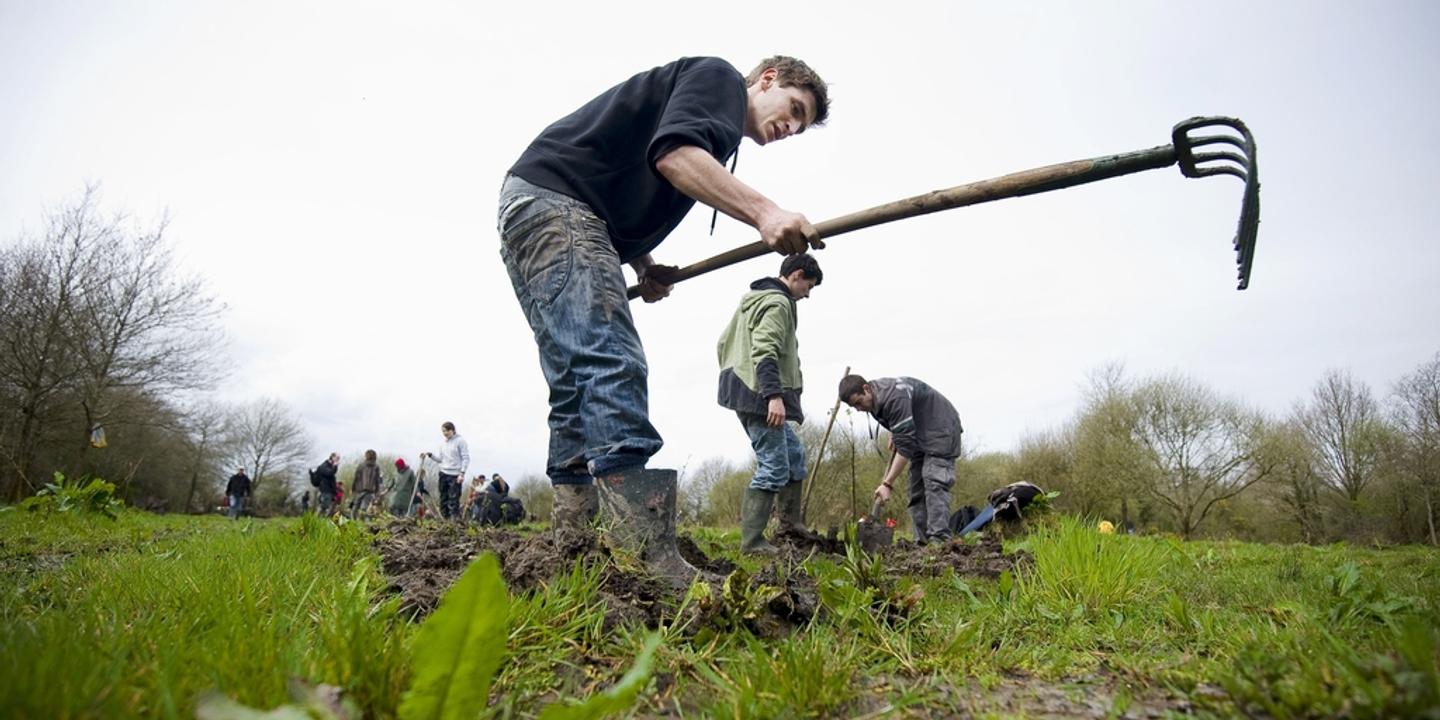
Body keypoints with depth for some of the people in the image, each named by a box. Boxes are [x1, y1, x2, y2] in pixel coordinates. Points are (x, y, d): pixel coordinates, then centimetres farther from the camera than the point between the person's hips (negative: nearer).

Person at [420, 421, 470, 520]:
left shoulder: (460, 441, -6)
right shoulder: (444, 443, 14)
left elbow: (466, 458, -9)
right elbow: (441, 459, 17)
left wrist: (462, 473, -16)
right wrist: (430, 455, 3)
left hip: (455, 475, -7)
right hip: (443, 474, 7)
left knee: (453, 499, -11)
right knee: (443, 499, 7)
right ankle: (444, 518, 13)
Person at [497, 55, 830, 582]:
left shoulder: (717, 129, 29)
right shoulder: (720, 77, 2)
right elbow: (672, 153, -20)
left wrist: (642, 266, 15)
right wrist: (764, 212, -30)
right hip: (554, 198, -11)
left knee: (579, 386, 5)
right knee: (612, 366, -23)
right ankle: (653, 563, -30)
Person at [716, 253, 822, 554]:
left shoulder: (751, 299, 20)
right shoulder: (778, 303, -11)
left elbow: (723, 343, 22)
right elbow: (764, 351, -25)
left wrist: (734, 376, 26)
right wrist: (774, 395, -31)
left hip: (742, 390, 11)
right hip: (759, 394, -11)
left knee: (794, 452, 20)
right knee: (773, 467, -7)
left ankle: (790, 522, 24)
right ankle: (752, 543, -4)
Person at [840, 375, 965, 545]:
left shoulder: (895, 398, -33)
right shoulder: (874, 399, -3)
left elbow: (905, 446, -35)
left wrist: (887, 484, -36)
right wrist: (894, 434, 3)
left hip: (940, 429, -10)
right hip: (919, 434, 10)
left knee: (934, 483, -22)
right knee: (916, 487, 3)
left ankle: (939, 539, -28)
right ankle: (923, 540, 1)